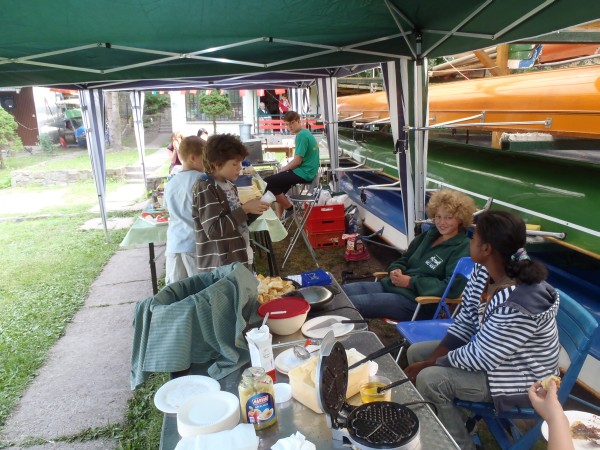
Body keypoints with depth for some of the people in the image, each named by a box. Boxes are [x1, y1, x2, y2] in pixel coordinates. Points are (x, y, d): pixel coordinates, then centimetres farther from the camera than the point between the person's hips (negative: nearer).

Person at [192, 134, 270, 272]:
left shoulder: (229, 185, 10)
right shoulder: (205, 189, -15)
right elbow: (213, 230, -24)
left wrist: (254, 210, 0)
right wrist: (245, 209, -20)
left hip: (241, 259, 9)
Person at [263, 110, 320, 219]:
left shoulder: (301, 135, -16)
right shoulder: (306, 133, 15)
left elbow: (297, 161, -19)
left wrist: (282, 169, -4)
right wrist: (284, 169, 10)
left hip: (303, 173, -11)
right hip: (306, 171, 11)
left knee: (268, 182, -11)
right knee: (277, 180, 21)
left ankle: (289, 208, 2)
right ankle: (280, 218, 20)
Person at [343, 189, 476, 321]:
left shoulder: (463, 249, -8)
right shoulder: (430, 235, 15)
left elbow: (452, 288, -19)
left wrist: (410, 282, -17)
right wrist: (396, 270, -2)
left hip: (417, 302, -8)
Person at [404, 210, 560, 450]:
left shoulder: (519, 305, -36)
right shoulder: (483, 271, -12)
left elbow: (480, 359, -26)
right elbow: (464, 322, -1)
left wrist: (430, 366, -14)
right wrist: (431, 360, -8)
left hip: (520, 378, -8)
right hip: (487, 350, 8)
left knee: (429, 380, -21)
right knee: (416, 352, 6)